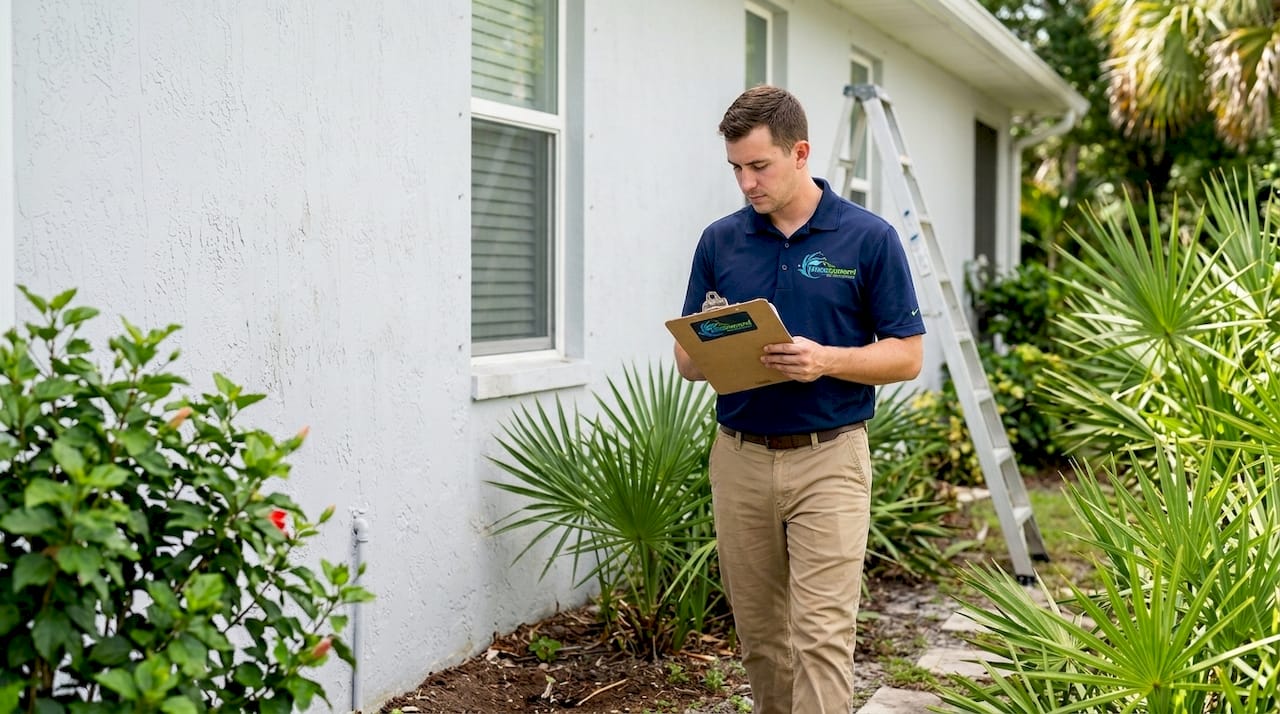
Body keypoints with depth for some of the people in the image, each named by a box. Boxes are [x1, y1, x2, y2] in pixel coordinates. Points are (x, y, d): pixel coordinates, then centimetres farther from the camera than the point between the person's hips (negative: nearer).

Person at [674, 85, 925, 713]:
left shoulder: (868, 238, -4)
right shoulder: (720, 241, 5)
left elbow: (906, 355, -3)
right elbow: (687, 359, 9)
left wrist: (826, 360, -21)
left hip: (827, 457, -4)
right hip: (739, 457, 4)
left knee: (821, 634, -7)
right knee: (759, 634, 13)